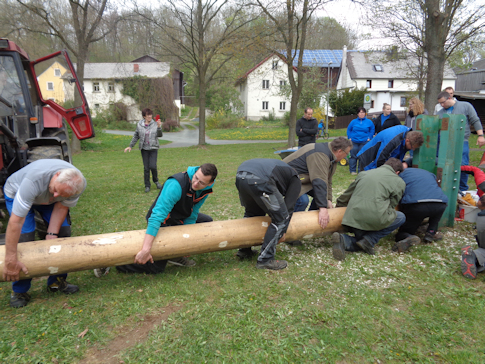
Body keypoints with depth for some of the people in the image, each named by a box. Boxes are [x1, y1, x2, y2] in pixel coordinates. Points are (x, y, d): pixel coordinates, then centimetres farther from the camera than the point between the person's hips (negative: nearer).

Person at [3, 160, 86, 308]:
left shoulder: (78, 184, -32)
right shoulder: (34, 179, -46)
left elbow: (61, 208, -16)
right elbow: (16, 221, -43)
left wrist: (51, 235, -24)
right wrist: (11, 260, -39)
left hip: (46, 198, 4)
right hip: (16, 194, -4)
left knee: (63, 232, -8)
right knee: (24, 238, -17)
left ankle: (57, 281, 8)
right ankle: (19, 291, 0)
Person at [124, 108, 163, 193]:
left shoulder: (155, 124, -3)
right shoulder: (139, 125, 3)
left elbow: (160, 135, -10)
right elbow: (136, 136, 13)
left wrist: (159, 127, -25)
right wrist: (130, 146, 12)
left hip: (153, 148, -2)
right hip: (144, 149, 2)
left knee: (153, 166, -12)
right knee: (146, 168, 3)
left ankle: (156, 181, 17)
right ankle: (147, 185, 15)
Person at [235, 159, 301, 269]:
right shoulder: (295, 180, 22)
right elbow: (289, 207, 11)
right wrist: (283, 231, 19)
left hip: (240, 177, 8)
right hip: (258, 181, -8)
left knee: (251, 213, 31)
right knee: (281, 219, 6)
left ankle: (244, 250, 37)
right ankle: (265, 260, 9)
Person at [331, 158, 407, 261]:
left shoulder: (363, 174, 23)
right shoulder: (399, 182, 12)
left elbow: (344, 198, 27)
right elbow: (392, 205, 16)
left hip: (353, 217, 5)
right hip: (375, 217, -5)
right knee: (400, 218, 24)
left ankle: (343, 240, -9)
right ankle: (368, 240, 7)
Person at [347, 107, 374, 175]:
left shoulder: (369, 122, 4)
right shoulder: (354, 121, 5)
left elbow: (372, 130, 14)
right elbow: (349, 130, 14)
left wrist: (369, 138, 4)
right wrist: (350, 138, 5)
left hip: (364, 142, 0)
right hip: (354, 142, 0)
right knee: (353, 156, 1)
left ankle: (361, 171, 10)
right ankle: (352, 170, 8)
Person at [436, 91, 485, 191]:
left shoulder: (465, 106, 6)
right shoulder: (440, 113, 15)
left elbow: (475, 121, 4)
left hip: (462, 142, -3)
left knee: (463, 166, -6)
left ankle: (463, 190, 6)